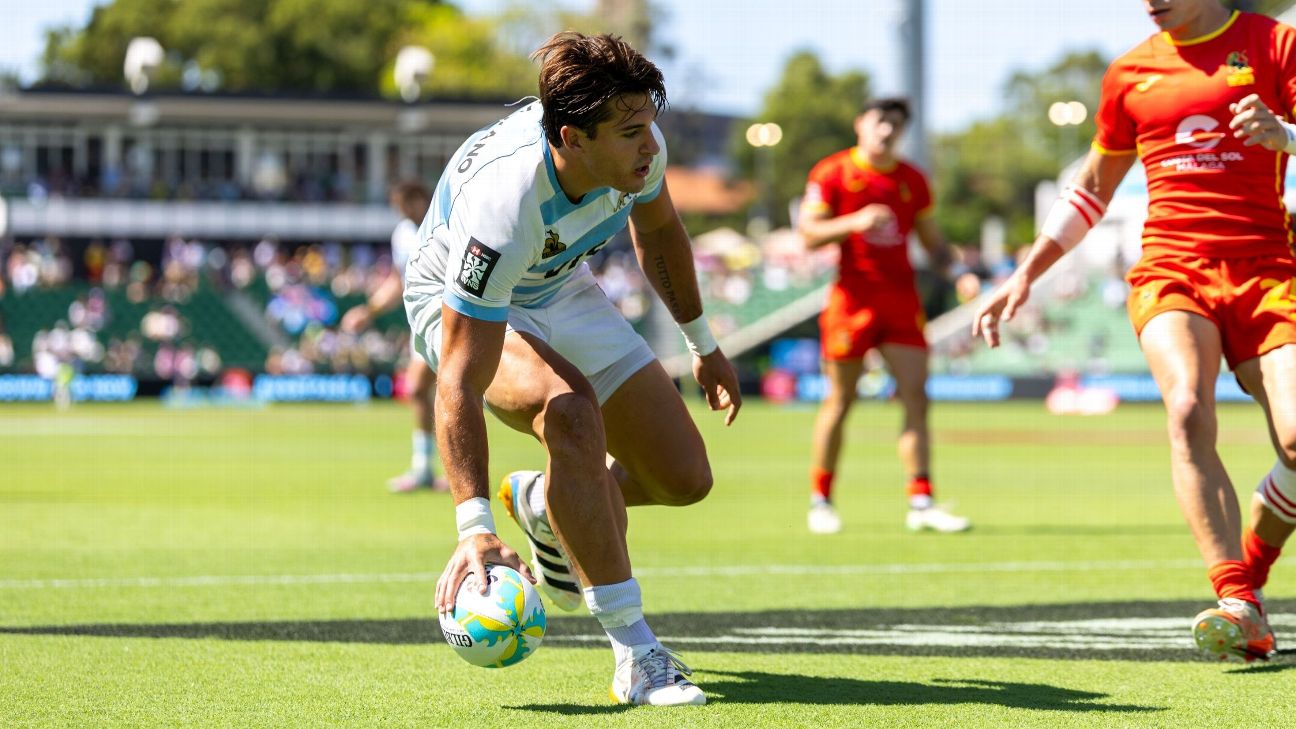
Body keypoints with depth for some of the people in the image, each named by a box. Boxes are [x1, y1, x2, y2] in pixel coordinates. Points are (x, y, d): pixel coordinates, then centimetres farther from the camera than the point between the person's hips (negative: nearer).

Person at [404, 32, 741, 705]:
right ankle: (634, 654, -30)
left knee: (684, 478, -1)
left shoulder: (638, 147, -23)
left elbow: (656, 228, 4)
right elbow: (459, 386, -41)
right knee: (571, 410, -37)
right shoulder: (502, 204, -42)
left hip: (558, 287, 6)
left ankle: (540, 502, 31)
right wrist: (474, 528, -47)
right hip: (461, 308, -6)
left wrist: (701, 342, 14)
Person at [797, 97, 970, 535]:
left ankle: (921, 503, -8)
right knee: (840, 401, 2)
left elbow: (931, 240, 18)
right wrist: (854, 222, -21)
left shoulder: (912, 180, 12)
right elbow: (808, 236, -6)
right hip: (853, 299, -4)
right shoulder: (832, 173, 0)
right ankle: (820, 502, 14)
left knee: (915, 397, -6)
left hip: (902, 299, 4)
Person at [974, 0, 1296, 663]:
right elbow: (1092, 188, 27)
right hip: (1169, 271, 1)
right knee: (1188, 411, -27)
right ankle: (1242, 610, -33)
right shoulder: (1131, 73, 16)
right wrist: (1025, 275, 23)